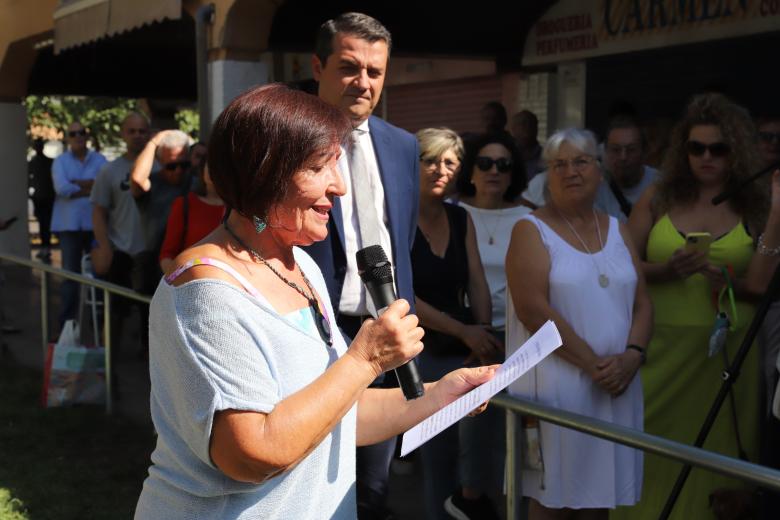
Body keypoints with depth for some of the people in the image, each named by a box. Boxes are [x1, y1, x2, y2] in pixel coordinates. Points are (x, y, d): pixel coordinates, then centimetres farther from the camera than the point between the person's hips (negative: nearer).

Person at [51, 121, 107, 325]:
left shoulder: (99, 160, 7)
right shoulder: (61, 161, 4)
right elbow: (61, 188, -13)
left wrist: (75, 184, -12)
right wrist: (90, 187, -8)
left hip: (95, 224, 1)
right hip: (69, 225, -1)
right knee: (70, 274, 0)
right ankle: (68, 322, 7)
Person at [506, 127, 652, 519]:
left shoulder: (617, 230, 15)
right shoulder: (531, 230, -2)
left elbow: (642, 303, 11)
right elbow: (533, 310, -13)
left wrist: (632, 354, -8)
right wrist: (593, 363, -15)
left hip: (616, 384, 5)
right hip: (557, 383, -5)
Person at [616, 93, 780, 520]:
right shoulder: (658, 199, 3)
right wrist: (666, 270, -16)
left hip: (726, 350, 0)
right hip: (660, 345, 0)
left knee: (712, 454, 9)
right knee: (648, 451, 4)